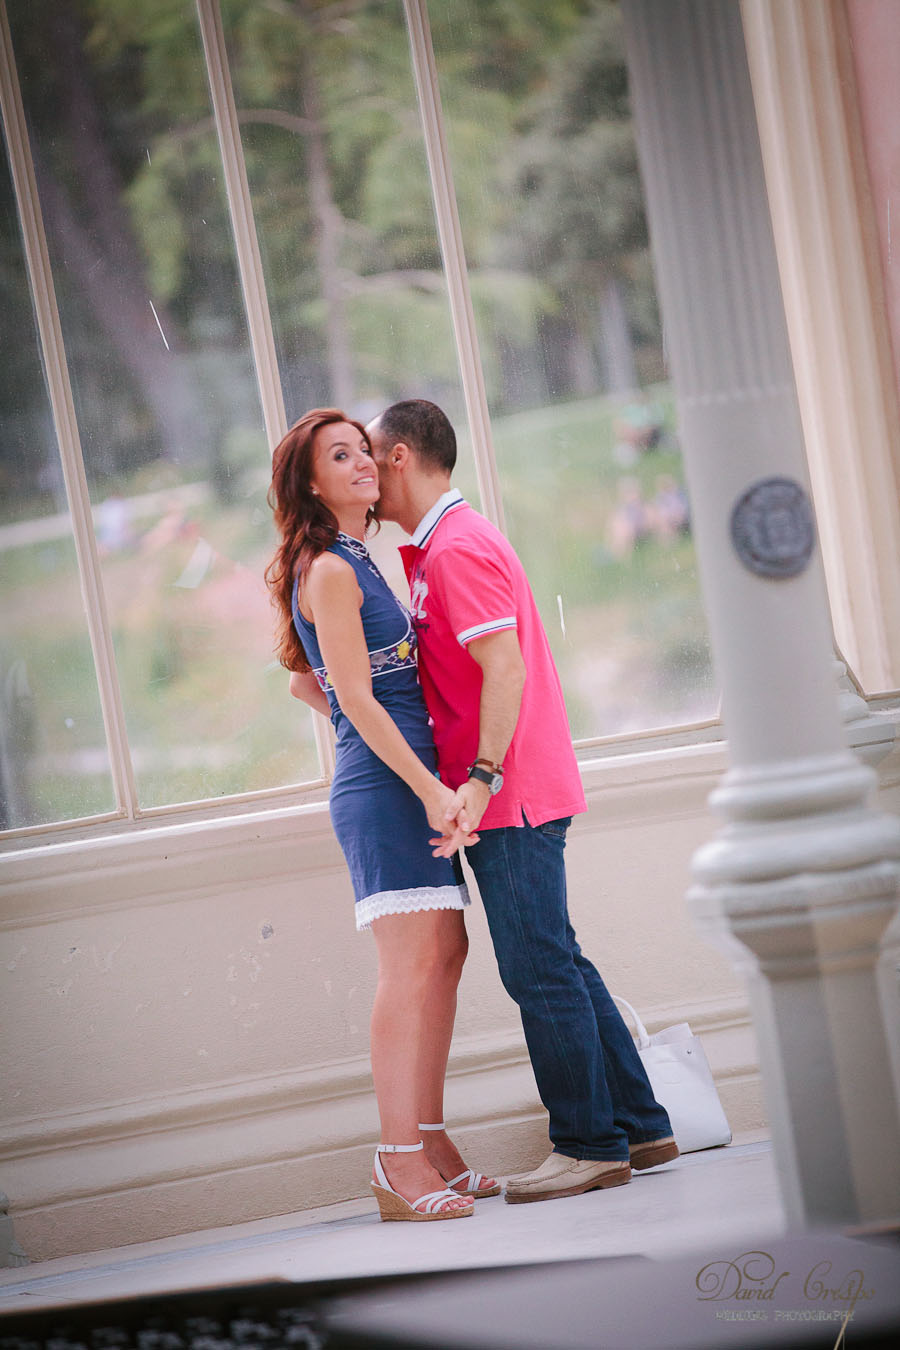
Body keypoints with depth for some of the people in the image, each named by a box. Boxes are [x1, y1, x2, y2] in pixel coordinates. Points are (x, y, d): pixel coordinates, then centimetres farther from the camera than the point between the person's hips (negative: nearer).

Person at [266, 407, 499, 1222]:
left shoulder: (349, 565, 20)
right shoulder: (331, 572, -9)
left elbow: (304, 682, 27)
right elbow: (356, 698, -15)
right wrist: (430, 788, -19)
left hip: (410, 779, 10)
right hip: (384, 783, -10)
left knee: (445, 955, 6)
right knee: (412, 963, -14)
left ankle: (430, 1142, 9)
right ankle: (400, 1161, -15)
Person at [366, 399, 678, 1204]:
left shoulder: (456, 547, -13)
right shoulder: (441, 545, 20)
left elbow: (506, 667, -22)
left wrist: (481, 776, -29)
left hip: (510, 799, -10)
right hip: (515, 797, 10)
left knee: (541, 973, -5)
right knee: (557, 967, 13)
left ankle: (592, 1147, 1)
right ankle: (640, 1127, 19)